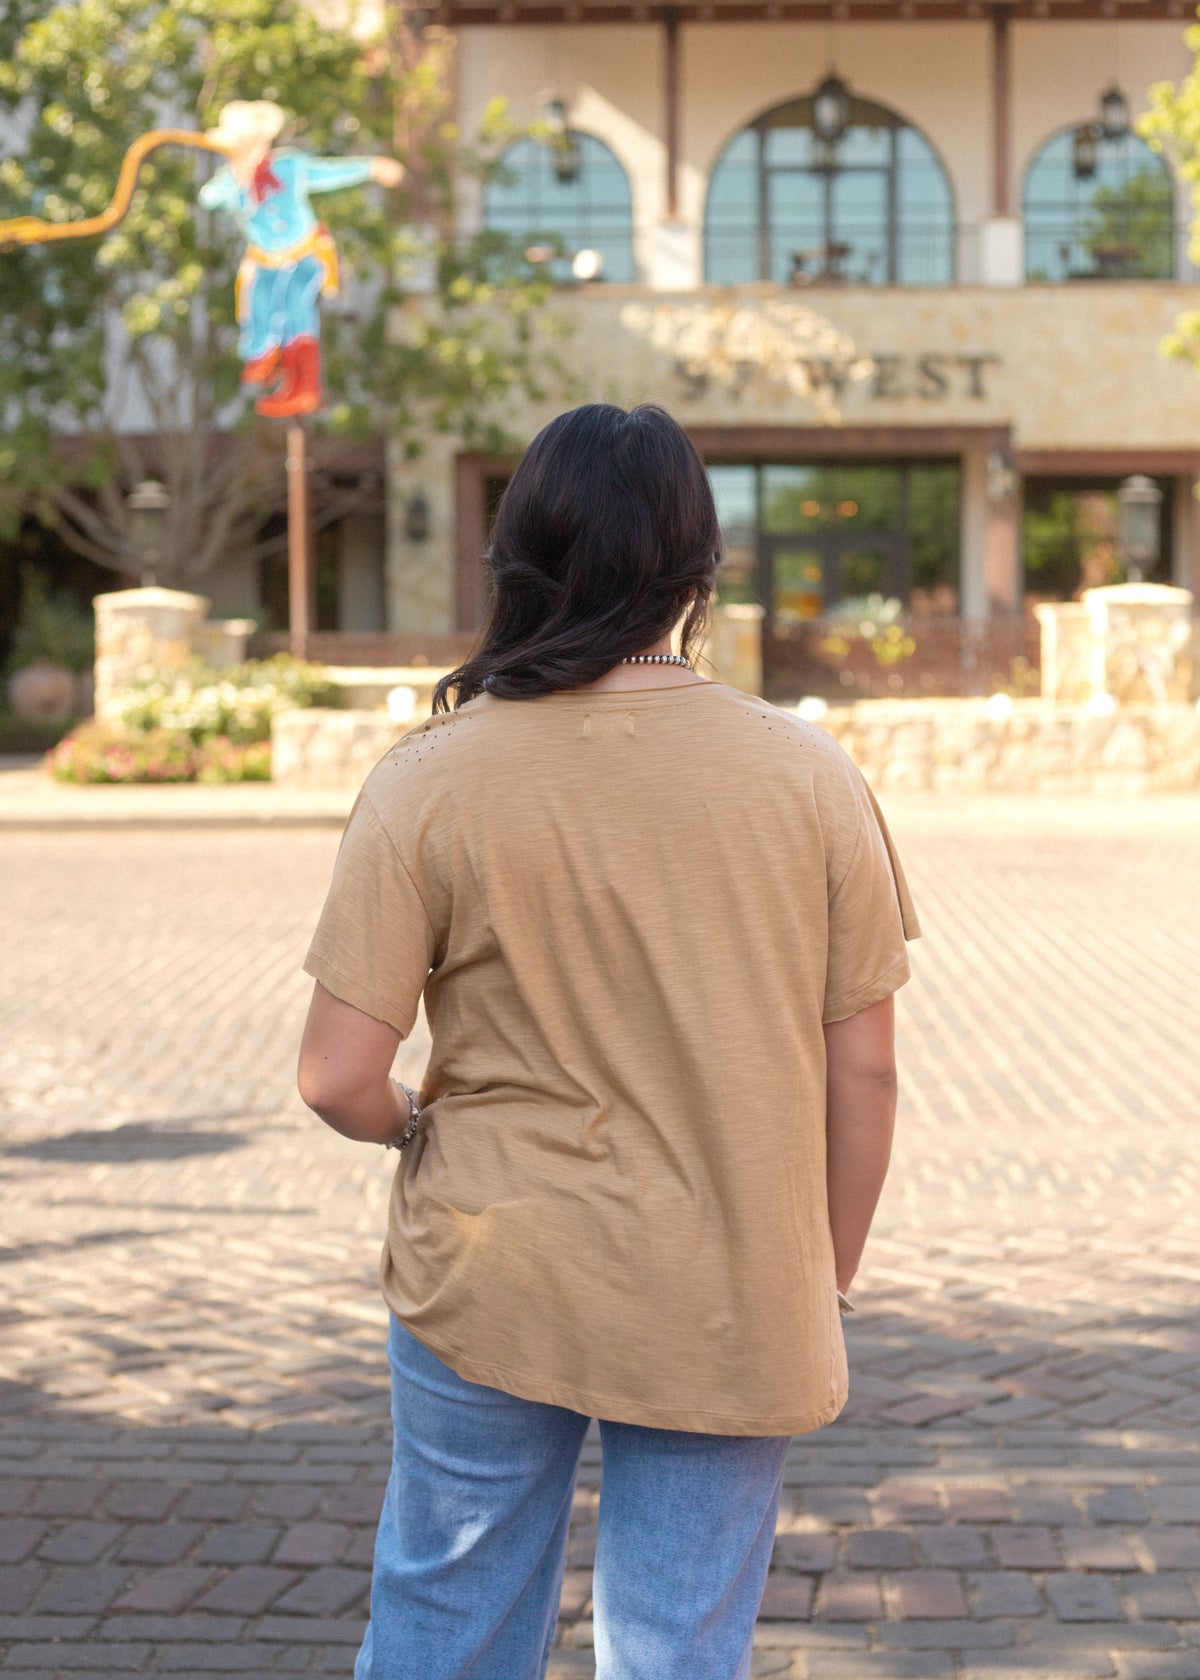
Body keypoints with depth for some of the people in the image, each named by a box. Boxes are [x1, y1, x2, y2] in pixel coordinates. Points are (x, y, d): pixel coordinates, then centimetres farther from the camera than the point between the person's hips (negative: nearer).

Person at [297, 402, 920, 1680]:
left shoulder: (428, 783, -11)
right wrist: (826, 1290, 10)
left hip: (492, 1289, 0)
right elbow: (864, 1070, -3)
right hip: (729, 1324, 1)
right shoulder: (809, 778, -7)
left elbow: (338, 1081, -13)